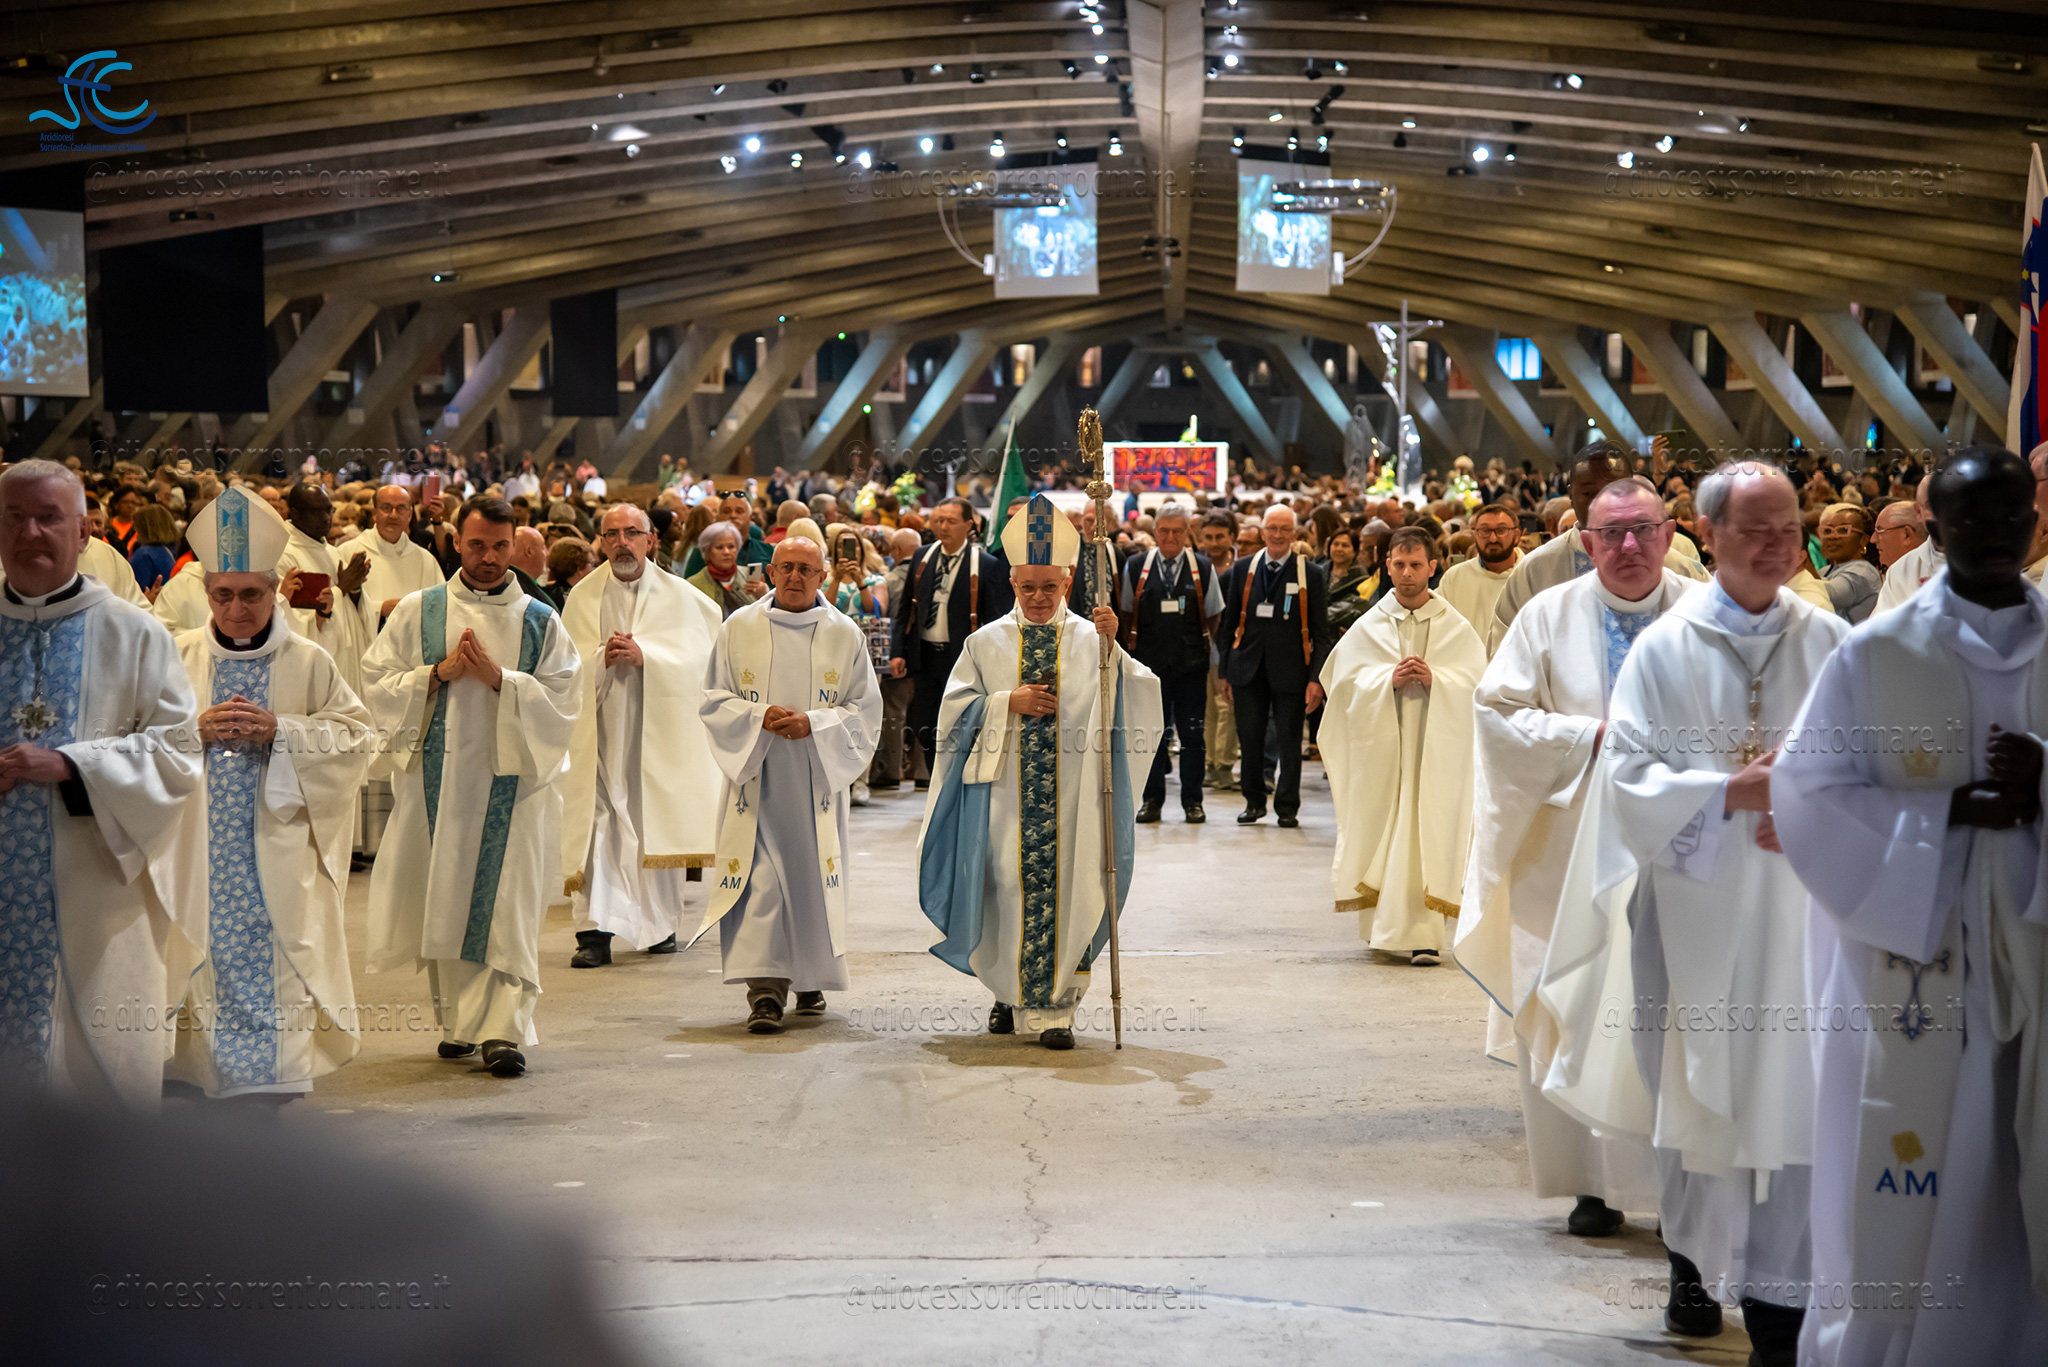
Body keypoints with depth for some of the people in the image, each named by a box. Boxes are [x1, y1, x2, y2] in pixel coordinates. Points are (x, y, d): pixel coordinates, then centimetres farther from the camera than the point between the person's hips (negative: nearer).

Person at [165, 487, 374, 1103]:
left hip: (278, 847, -1)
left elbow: (356, 738, 0)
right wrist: (197, 730, -12)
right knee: (204, 955, 1)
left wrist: (279, 731, -13)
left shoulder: (309, 663, 3)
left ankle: (268, 1080, 3)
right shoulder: (177, 659, 7)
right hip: (197, 845, 1)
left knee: (273, 968, -4)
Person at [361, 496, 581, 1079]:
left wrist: (499, 677, -13)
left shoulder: (541, 621, 6)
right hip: (438, 777, 1)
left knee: (507, 906, -6)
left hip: (512, 778, -1)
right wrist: (440, 672, -11)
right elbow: (376, 683, 2)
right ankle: (460, 1021, 19)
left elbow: (562, 703, -2)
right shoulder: (417, 611, 7)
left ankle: (504, 1030, -6)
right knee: (446, 902, 6)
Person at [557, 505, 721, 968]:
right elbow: (567, 665, 2)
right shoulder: (581, 597, 5)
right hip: (600, 729, 0)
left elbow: (696, 659, -5)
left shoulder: (679, 596, 3)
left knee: (659, 825, 6)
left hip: (658, 730, 0)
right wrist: (601, 658, -16)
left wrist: (644, 656, -17)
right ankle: (595, 933, -12)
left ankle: (661, 925, 22)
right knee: (597, 825, -9)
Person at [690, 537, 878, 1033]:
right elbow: (713, 701, 5)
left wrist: (813, 725, -14)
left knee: (812, 877, 6)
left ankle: (812, 980, 24)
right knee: (761, 878, -10)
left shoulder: (845, 634, 3)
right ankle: (765, 990, -13)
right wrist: (760, 718, -13)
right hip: (756, 777, -1)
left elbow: (865, 708, 3)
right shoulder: (739, 628, 4)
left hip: (818, 777, 1)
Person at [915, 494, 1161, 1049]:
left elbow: (1132, 698, -6)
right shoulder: (988, 642, 9)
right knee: (1008, 889, 3)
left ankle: (1053, 1007, 1)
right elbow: (954, 707, 6)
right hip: (1004, 786, 1)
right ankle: (1011, 991, 23)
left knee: (1064, 892, -4)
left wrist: (1113, 645, -21)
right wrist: (1009, 702, -8)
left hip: (1071, 789, -1)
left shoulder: (1089, 639, 6)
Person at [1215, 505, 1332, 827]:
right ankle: (1254, 801, 22)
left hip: (1290, 670, -2)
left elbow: (1320, 634, -1)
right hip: (1249, 668, 2)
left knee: (1290, 739, 4)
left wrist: (1317, 678, -9)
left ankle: (1287, 807, 16)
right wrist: (1226, 672, 7)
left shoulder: (1312, 575, 0)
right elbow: (1230, 623, 11)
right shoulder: (1243, 569, 7)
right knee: (1249, 737, 5)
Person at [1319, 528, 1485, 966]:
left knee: (1427, 831, -8)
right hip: (1380, 745, 1)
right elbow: (1347, 681, 1)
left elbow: (1476, 683, -1)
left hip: (1435, 745, -1)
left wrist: (1434, 679, -17)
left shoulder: (1456, 628, 6)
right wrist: (1389, 679, -15)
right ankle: (1381, 923, 19)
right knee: (1382, 827, 3)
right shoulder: (1369, 627, 8)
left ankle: (1422, 934, -10)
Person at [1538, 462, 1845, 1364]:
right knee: (1695, 1091, 9)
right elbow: (1631, 779, -5)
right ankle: (1695, 1264, 28)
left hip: (1801, 905, 0)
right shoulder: (1664, 648, -1)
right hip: (1695, 908, 0)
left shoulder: (1831, 644, 3)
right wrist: (1733, 791, -17)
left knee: (1787, 1093, -2)